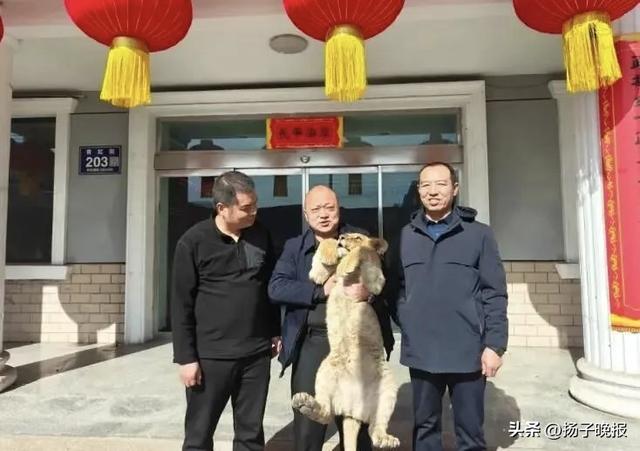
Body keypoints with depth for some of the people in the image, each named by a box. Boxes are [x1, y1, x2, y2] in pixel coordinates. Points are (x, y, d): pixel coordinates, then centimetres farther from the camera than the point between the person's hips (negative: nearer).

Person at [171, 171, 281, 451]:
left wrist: (275, 331, 12)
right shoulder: (193, 242, -10)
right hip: (210, 355, -3)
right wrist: (186, 357, -9)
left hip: (256, 353, 4)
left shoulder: (260, 236, 3)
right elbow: (181, 305, -8)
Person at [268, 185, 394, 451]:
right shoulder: (294, 247, 6)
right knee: (307, 427, 9)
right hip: (311, 343, 0)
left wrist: (370, 290, -24)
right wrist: (321, 290, -17)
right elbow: (275, 288, -7)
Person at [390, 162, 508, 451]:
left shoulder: (478, 234, -2)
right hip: (420, 353, 3)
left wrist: (495, 345, -7)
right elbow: (398, 287, 10)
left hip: (468, 353, -2)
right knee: (424, 426, 17)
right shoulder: (406, 236, 5)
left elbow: (495, 294, -3)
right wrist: (404, 323, -1)